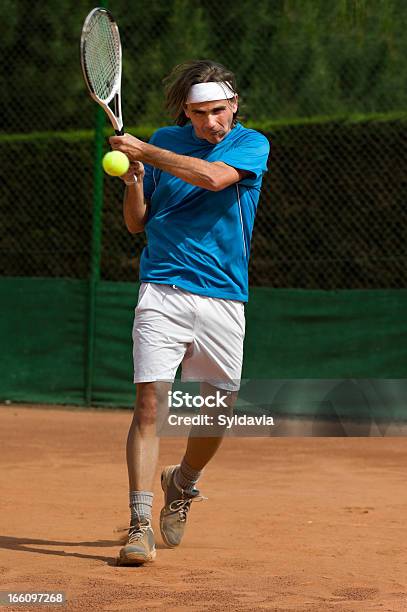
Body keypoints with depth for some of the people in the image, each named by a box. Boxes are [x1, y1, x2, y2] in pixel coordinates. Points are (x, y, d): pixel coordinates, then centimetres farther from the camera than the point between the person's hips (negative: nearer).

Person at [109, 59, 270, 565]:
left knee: (219, 410, 8)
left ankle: (182, 483, 38)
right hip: (163, 291, 0)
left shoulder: (252, 145, 0)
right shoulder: (165, 142, 8)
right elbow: (136, 224, 11)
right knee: (150, 403, -13)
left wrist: (145, 153, -18)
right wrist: (133, 180, -8)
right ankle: (140, 525, -13)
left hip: (224, 300, 0)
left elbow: (213, 177, -22)